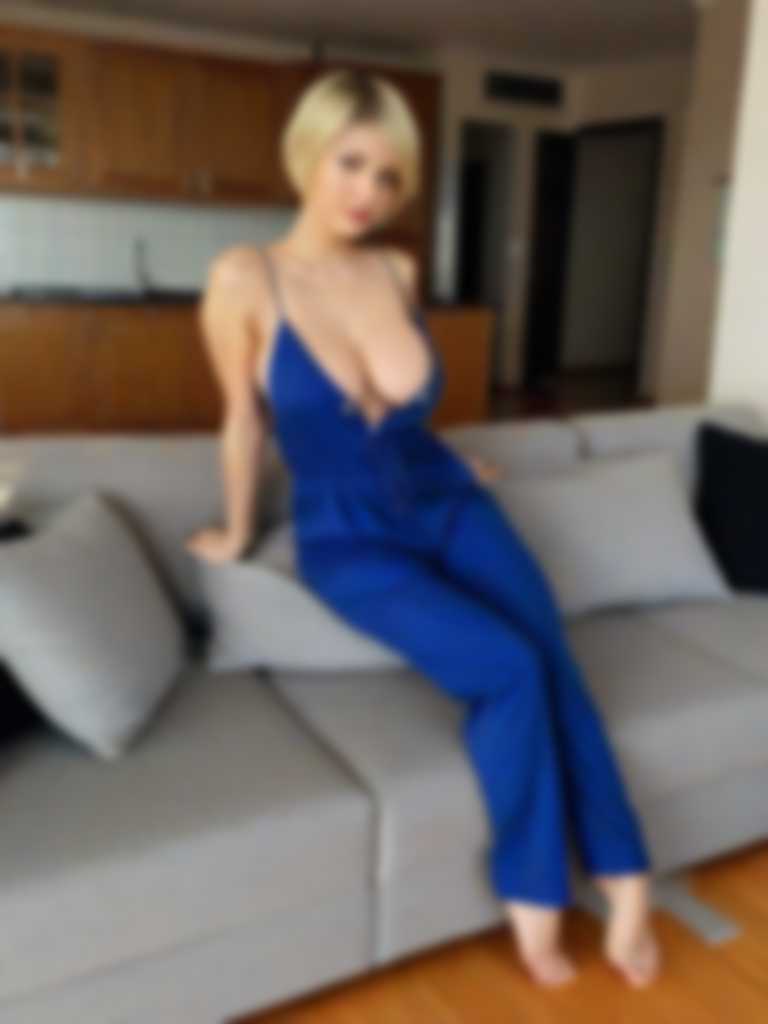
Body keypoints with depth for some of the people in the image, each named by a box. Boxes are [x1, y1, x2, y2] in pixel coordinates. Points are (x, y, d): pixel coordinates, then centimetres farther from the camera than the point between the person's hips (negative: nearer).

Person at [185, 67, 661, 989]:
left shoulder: (399, 270, 0)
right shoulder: (246, 278, -14)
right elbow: (246, 419, -3)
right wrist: (237, 535, 8)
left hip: (448, 505, 4)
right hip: (349, 539, -4)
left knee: (553, 663, -17)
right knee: (510, 670, -22)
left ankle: (624, 880, -3)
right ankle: (532, 897, 0)